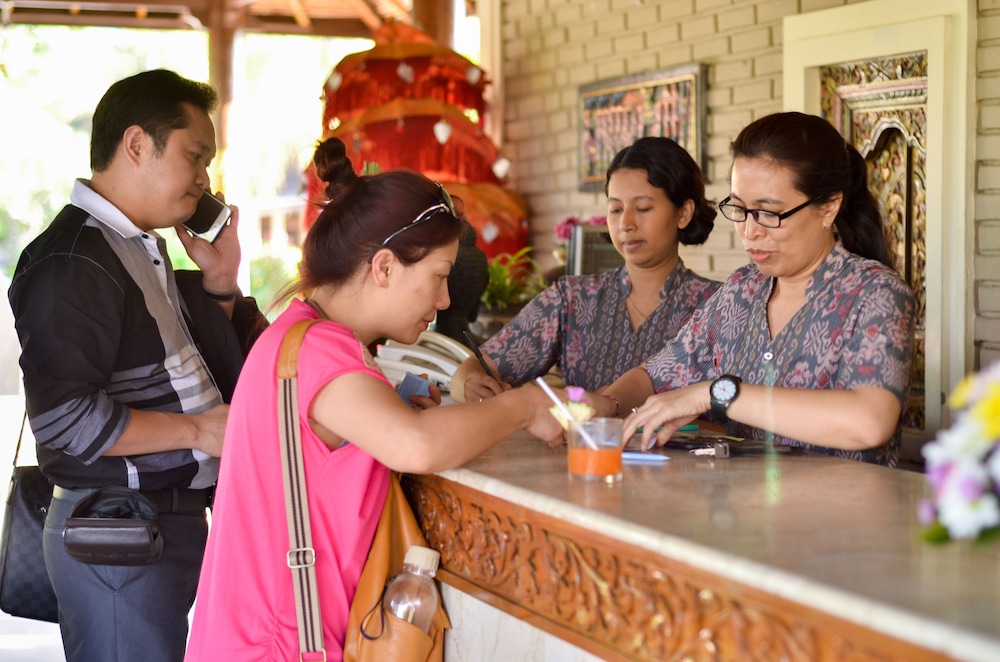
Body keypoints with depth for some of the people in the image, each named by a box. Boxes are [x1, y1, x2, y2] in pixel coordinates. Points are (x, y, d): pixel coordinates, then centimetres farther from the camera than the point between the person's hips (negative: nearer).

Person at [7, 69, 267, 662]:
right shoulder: (73, 261, -17)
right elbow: (65, 418, -25)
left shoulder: (143, 251, 16)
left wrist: (219, 282, 9)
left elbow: (198, 371, 24)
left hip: (174, 518, 10)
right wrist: (196, 429, -18)